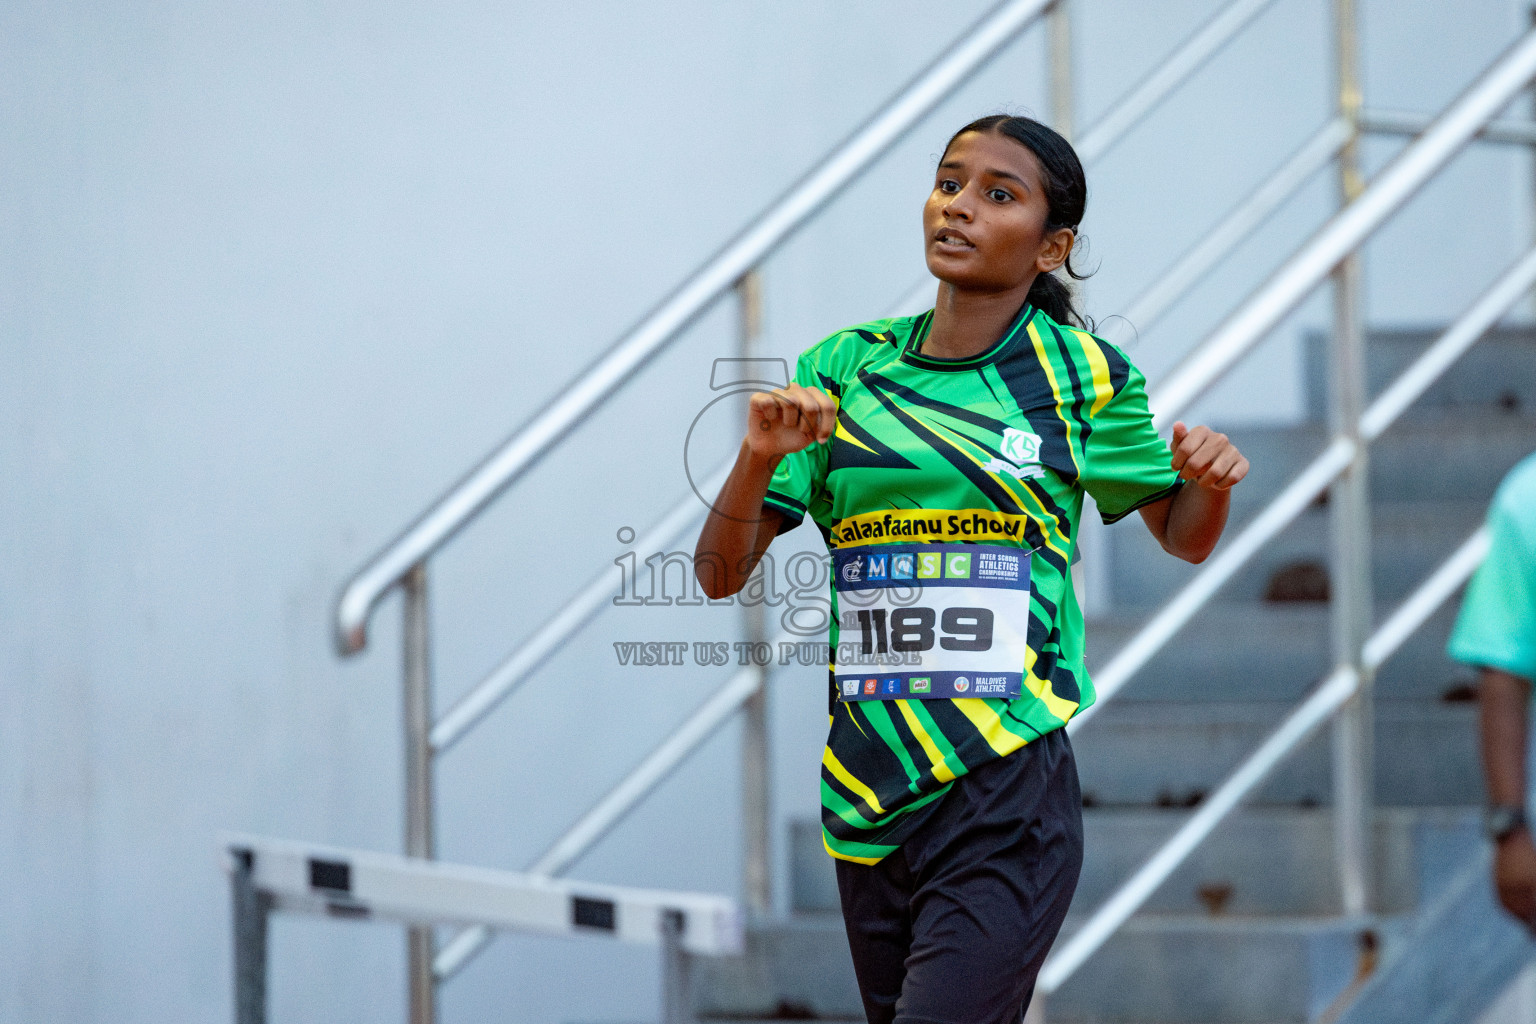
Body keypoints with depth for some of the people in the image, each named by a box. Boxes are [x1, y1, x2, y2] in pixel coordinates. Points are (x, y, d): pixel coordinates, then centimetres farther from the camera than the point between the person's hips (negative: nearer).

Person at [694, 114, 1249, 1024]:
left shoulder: (1082, 374, 2)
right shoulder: (842, 369, 7)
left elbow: (1182, 535, 17)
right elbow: (720, 574, 6)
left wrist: (1207, 480, -6)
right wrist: (761, 458, -14)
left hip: (1010, 806, -3)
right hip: (867, 807, 4)